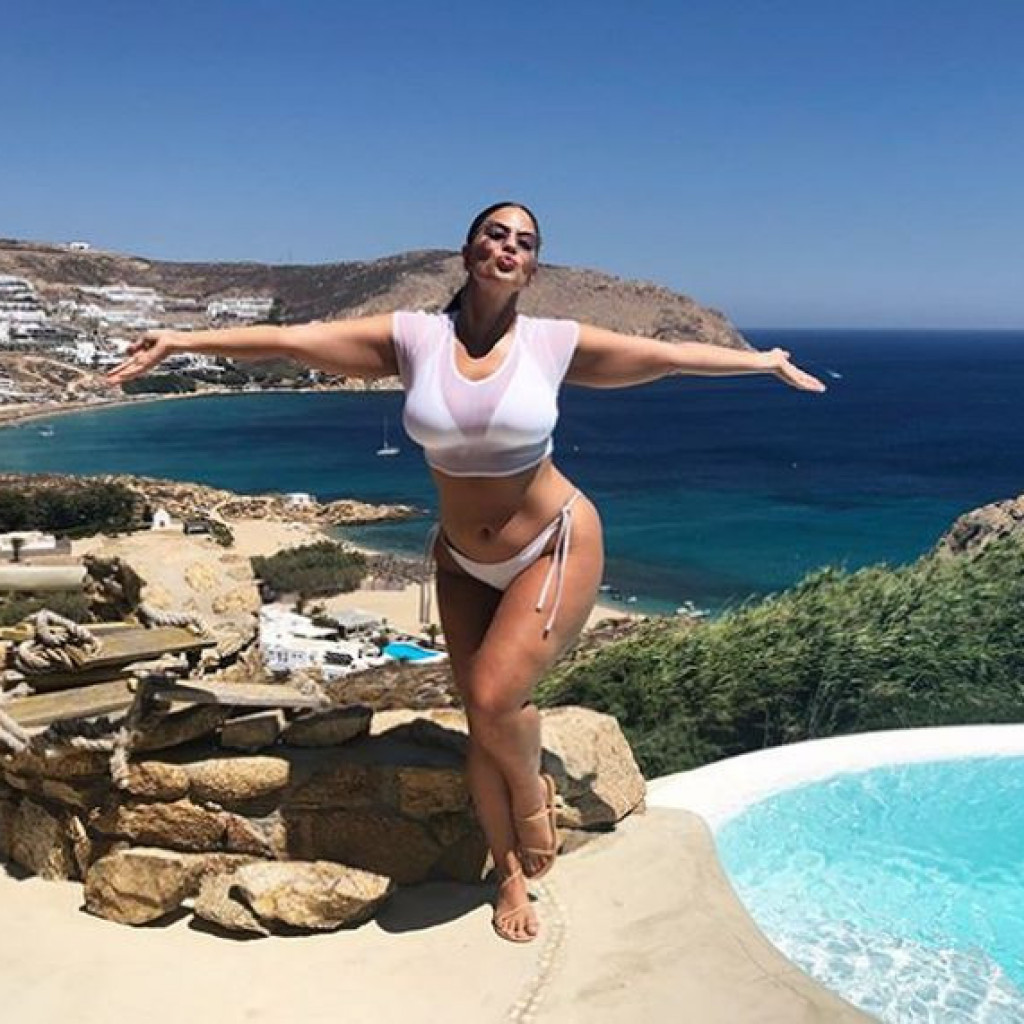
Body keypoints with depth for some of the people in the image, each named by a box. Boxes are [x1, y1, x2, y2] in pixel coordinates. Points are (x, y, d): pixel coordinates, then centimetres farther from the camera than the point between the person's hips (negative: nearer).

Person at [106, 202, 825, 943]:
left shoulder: (553, 343, -9)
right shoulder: (416, 338, -8)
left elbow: (668, 355, 0)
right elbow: (293, 339, -8)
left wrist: (762, 361, 8)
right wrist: (184, 340, -9)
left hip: (555, 547, -2)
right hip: (464, 562, 3)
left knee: (494, 696, -19)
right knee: (482, 720, 6)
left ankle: (534, 792, 16)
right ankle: (512, 874, 27)